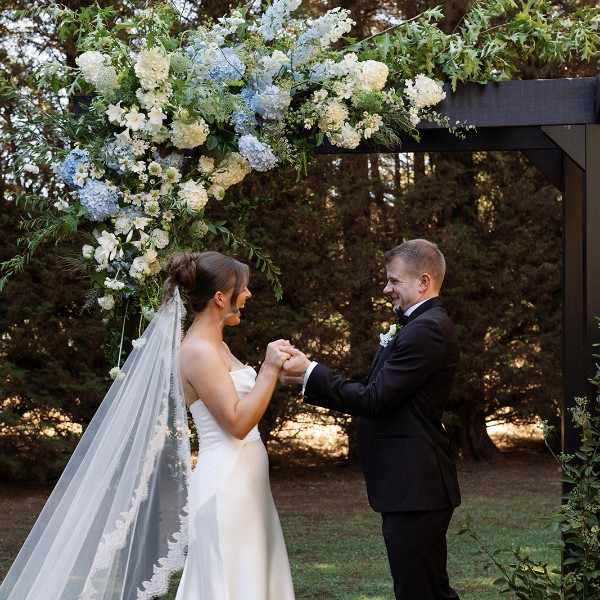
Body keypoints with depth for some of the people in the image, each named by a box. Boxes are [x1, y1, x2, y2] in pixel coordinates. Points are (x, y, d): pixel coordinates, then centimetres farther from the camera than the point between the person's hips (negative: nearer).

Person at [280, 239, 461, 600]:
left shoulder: (427, 330, -17)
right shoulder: (423, 326, 16)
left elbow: (374, 400, -19)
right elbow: (379, 395, 12)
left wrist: (309, 374, -12)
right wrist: (310, 374, 4)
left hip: (414, 488, -11)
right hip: (414, 486, 11)